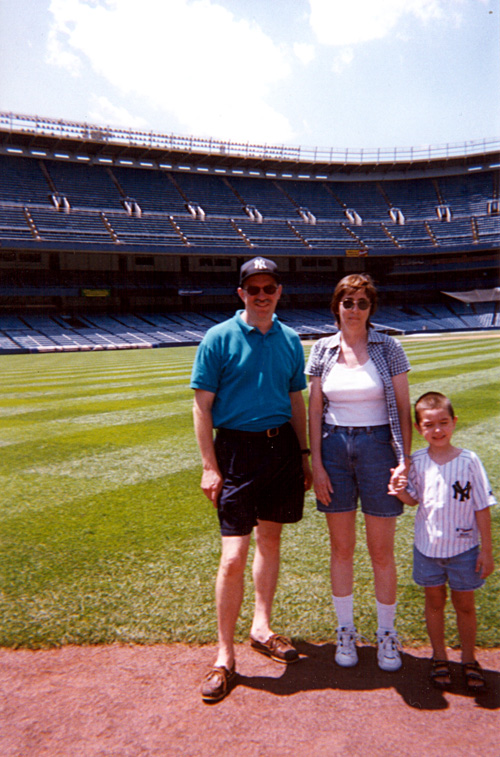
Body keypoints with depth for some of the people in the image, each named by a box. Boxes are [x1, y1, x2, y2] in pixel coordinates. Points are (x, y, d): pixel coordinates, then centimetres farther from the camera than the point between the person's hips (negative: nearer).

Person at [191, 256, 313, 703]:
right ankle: (225, 655, 11)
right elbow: (202, 405, -6)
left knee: (271, 537, 16)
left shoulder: (290, 340, 9)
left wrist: (304, 454, 13)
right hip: (237, 448, -5)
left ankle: (262, 628, 34)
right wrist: (209, 466, -12)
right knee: (234, 556, -6)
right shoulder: (219, 338, -5)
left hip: (282, 446, 5)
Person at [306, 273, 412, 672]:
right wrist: (316, 463, -3)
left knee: (382, 551, 5)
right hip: (334, 448, 2)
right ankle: (346, 631, 28)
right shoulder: (323, 350, 2)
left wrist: (405, 460, -9)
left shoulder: (388, 348, -3)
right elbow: (315, 410, 3)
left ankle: (387, 634, 25)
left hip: (377, 447, -2)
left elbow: (403, 408, -2)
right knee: (341, 548, 11)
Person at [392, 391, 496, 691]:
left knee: (465, 604, 13)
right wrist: (400, 491, -18)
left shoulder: (468, 461, -13)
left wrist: (486, 550, -5)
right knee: (434, 601, 16)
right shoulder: (417, 462, -7)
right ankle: (439, 657, 35)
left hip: (464, 547, -2)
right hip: (428, 546, 2)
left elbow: (482, 507, -7)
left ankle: (469, 660, 33)